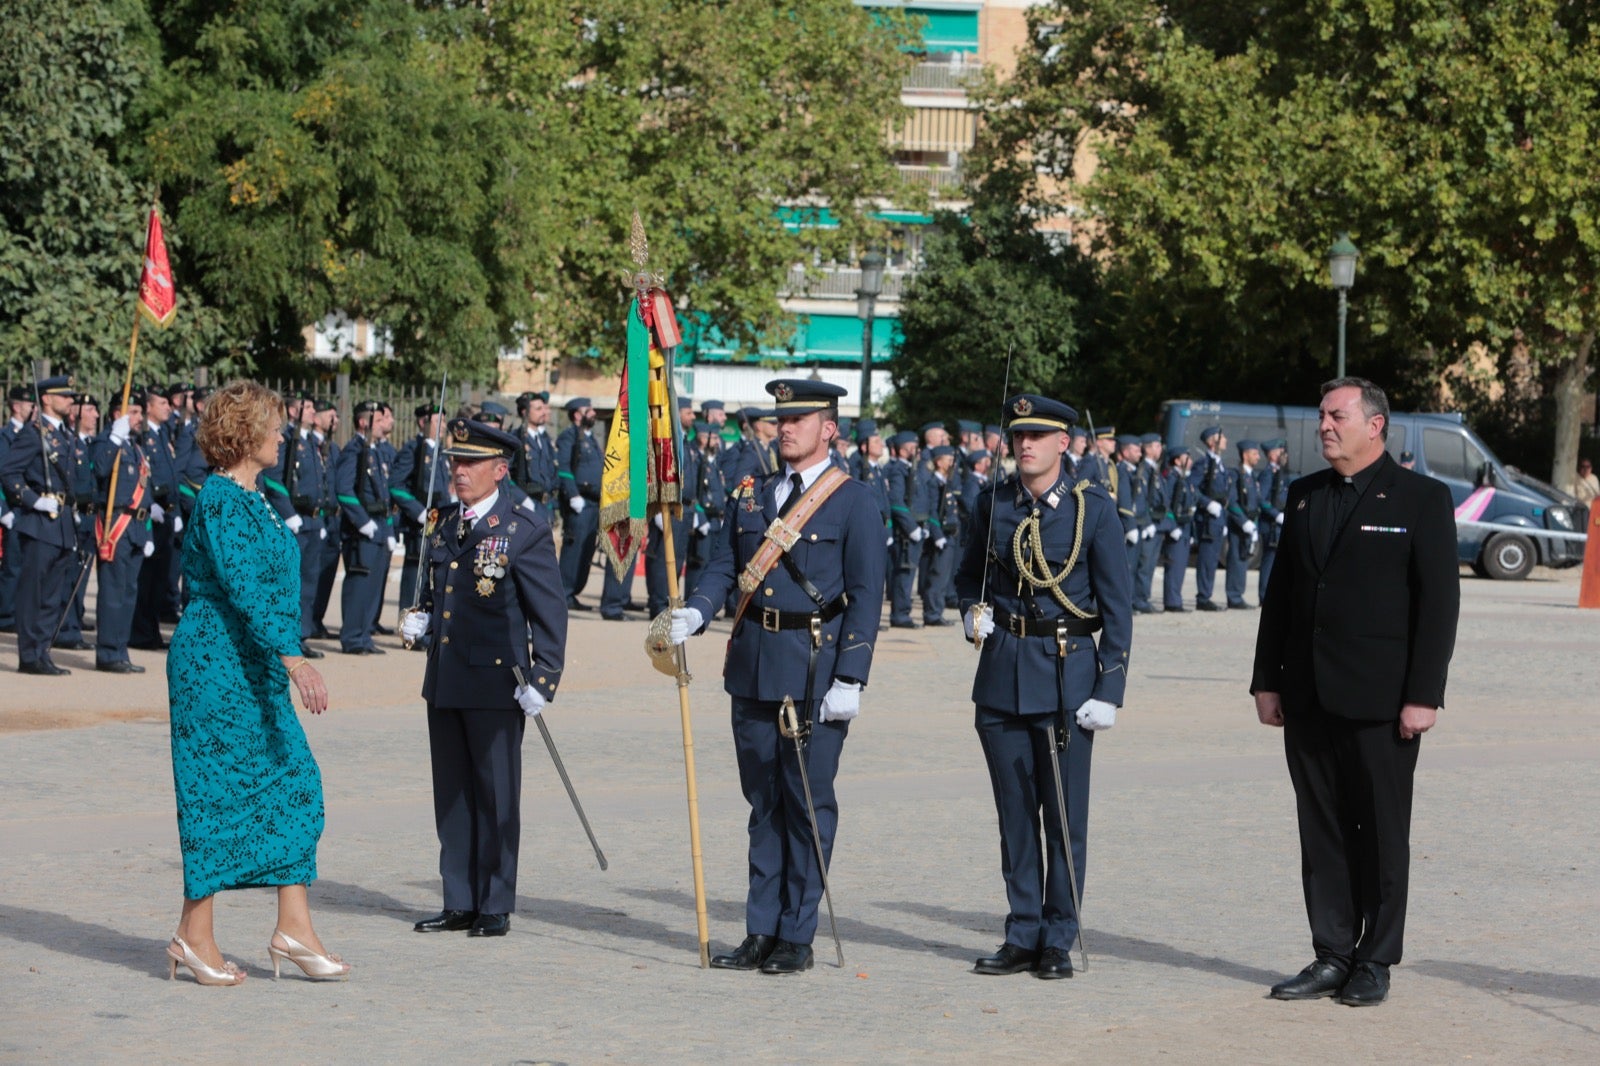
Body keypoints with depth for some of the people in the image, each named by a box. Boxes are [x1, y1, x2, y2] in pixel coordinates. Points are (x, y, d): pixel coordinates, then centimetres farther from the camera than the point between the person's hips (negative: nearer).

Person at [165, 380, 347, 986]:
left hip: (253, 668, 10)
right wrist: (291, 657, -35)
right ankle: (195, 935, 5)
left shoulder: (248, 497, 14)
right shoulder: (222, 499, -16)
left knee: (293, 784, 6)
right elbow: (242, 582, -27)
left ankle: (293, 927, 7)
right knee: (218, 791, -4)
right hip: (217, 663, -10)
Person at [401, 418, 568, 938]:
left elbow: (550, 611, -8)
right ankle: (459, 903, 19)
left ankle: (496, 907, 9)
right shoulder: (441, 522, 12)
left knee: (496, 796, 1)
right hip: (444, 680, 7)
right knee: (451, 794, 11)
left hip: (496, 682, -7)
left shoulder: (526, 529, -8)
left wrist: (542, 680, -15)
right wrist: (421, 619, 5)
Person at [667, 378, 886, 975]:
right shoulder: (752, 495, 13)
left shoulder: (852, 501, -4)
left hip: (815, 670, -5)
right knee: (763, 801, 10)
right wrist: (693, 614, -10)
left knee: (808, 802, -1)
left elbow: (866, 595, -7)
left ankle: (797, 938, 6)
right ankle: (761, 933, 16)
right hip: (753, 666, 5)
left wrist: (849, 680, -13)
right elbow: (725, 565, 11)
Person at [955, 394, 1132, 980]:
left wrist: (1109, 689, -8)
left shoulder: (1093, 507, -4)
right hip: (1002, 673, 3)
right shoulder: (994, 503, 6)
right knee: (1014, 812, 8)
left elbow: (1117, 604, -3)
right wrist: (972, 610, -1)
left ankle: (1058, 942, 8)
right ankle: (1022, 935, 16)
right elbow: (969, 573, 22)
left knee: (1065, 816, 0)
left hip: (1067, 675, -3)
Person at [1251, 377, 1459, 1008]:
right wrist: (1266, 681, 9)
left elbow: (1439, 602, -7)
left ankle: (1375, 963, 11)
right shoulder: (1304, 496, 13)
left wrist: (1424, 695, -12)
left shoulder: (1422, 499, -3)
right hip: (1308, 697, 5)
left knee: (1381, 833, 2)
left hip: (1381, 701, -5)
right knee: (1321, 832, 7)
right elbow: (1280, 593, 15)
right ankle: (1331, 958, 14)